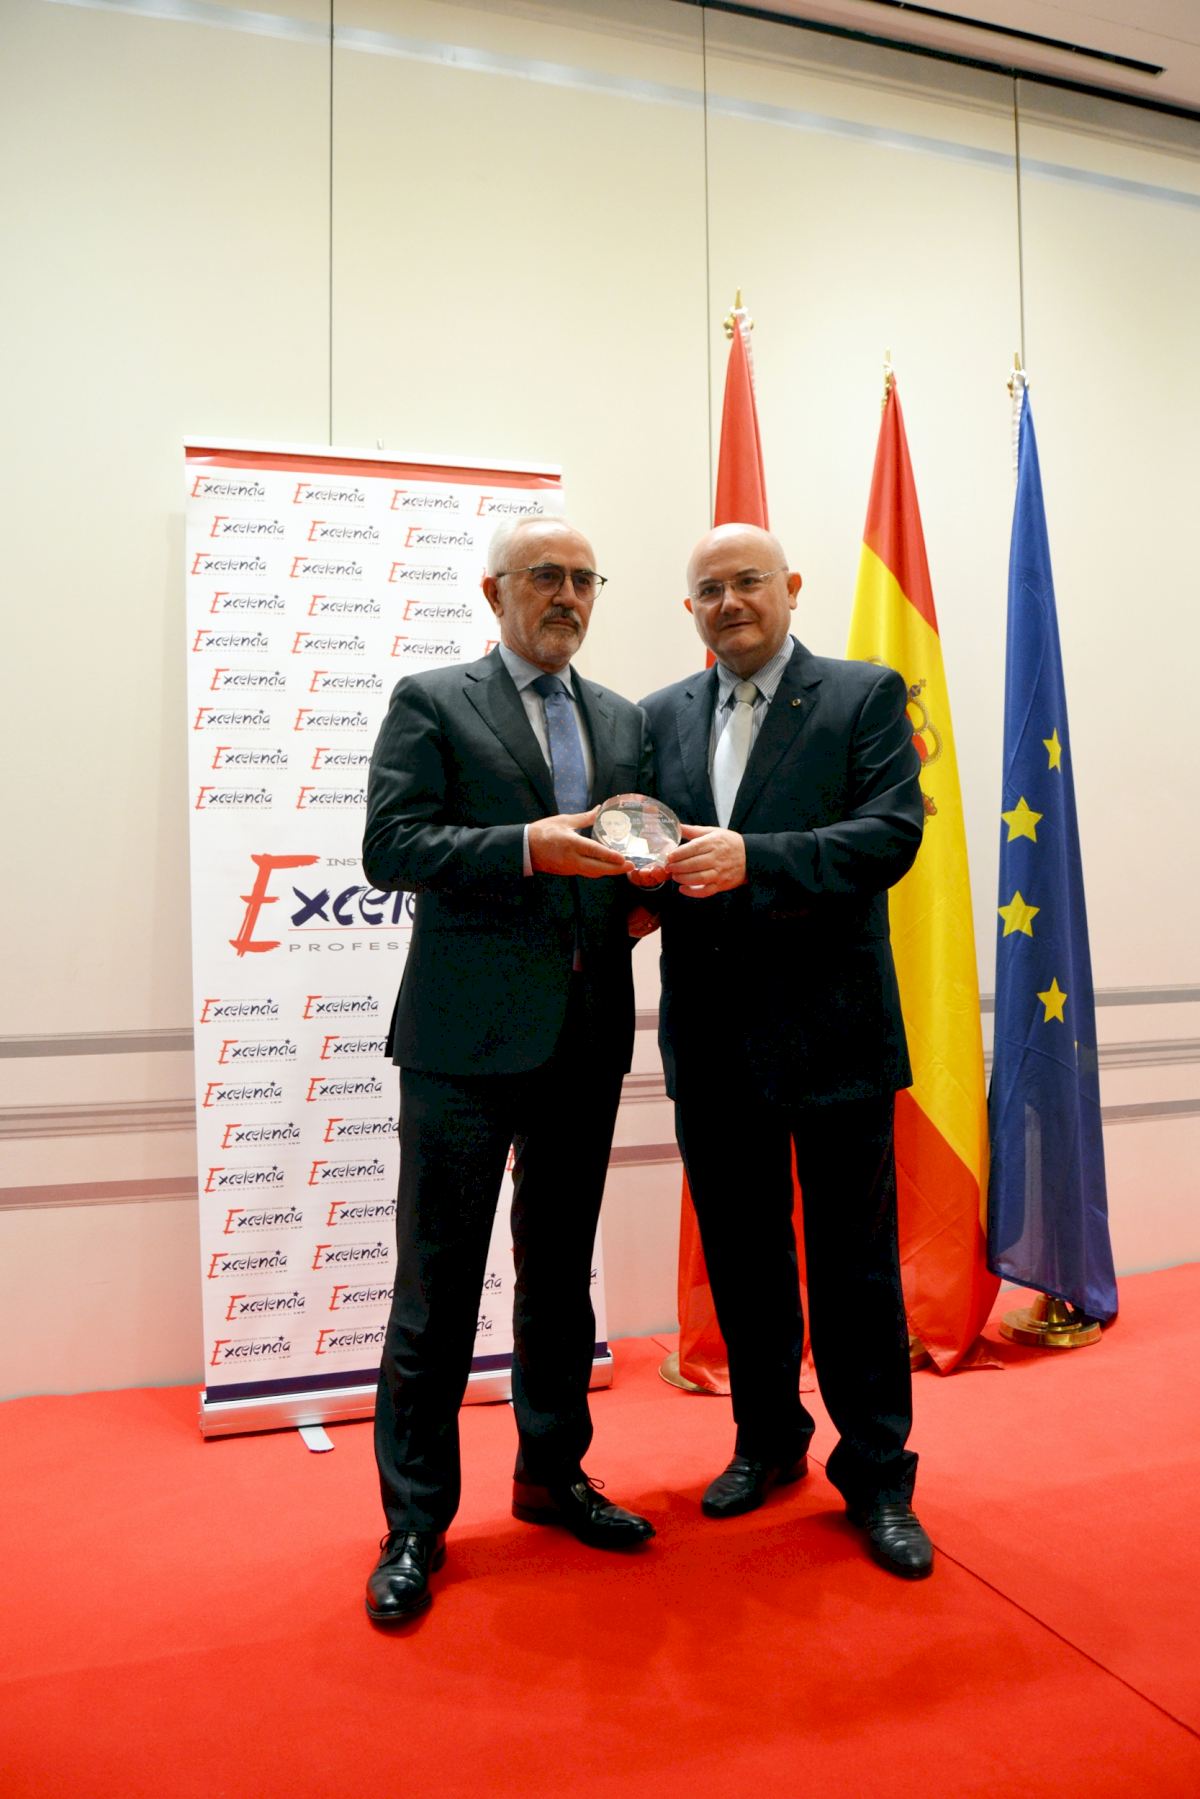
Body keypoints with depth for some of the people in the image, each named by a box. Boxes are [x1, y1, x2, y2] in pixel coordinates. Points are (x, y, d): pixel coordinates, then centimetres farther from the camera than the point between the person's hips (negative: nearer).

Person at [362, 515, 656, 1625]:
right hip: (468, 1034, -5)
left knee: (562, 1270, 17)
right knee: (437, 1282, 2)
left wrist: (643, 893, -3)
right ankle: (416, 1522, 19)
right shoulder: (431, 703, 1)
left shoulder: (626, 722, 16)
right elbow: (390, 846, -9)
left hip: (589, 1034, 5)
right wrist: (527, 847, -21)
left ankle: (553, 1473, 35)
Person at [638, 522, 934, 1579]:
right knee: (742, 1257, 17)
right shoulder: (662, 718, 11)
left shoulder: (866, 696, -1)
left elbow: (891, 833, -14)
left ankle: (877, 1474, 26)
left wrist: (750, 860, -25)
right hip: (713, 1039, 4)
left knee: (854, 1265, 7)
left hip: (832, 1028, -4)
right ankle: (769, 1441, 37)